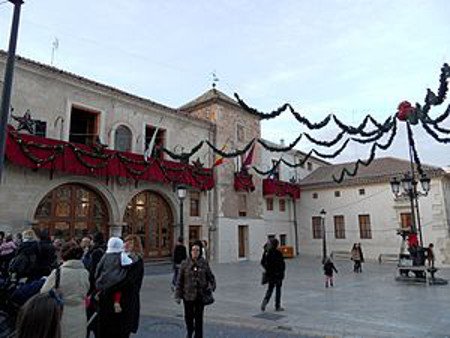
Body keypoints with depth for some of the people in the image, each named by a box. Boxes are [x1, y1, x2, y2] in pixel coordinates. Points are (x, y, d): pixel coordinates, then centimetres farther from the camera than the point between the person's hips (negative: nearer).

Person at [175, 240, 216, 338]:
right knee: (188, 317, 13)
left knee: (199, 318, 6)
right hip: (188, 295, 0)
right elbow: (180, 281, -3)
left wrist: (212, 286, -8)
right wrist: (178, 295, -5)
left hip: (201, 296, 0)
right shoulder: (185, 264, -5)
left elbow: (210, 276, 8)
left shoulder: (204, 263, -2)